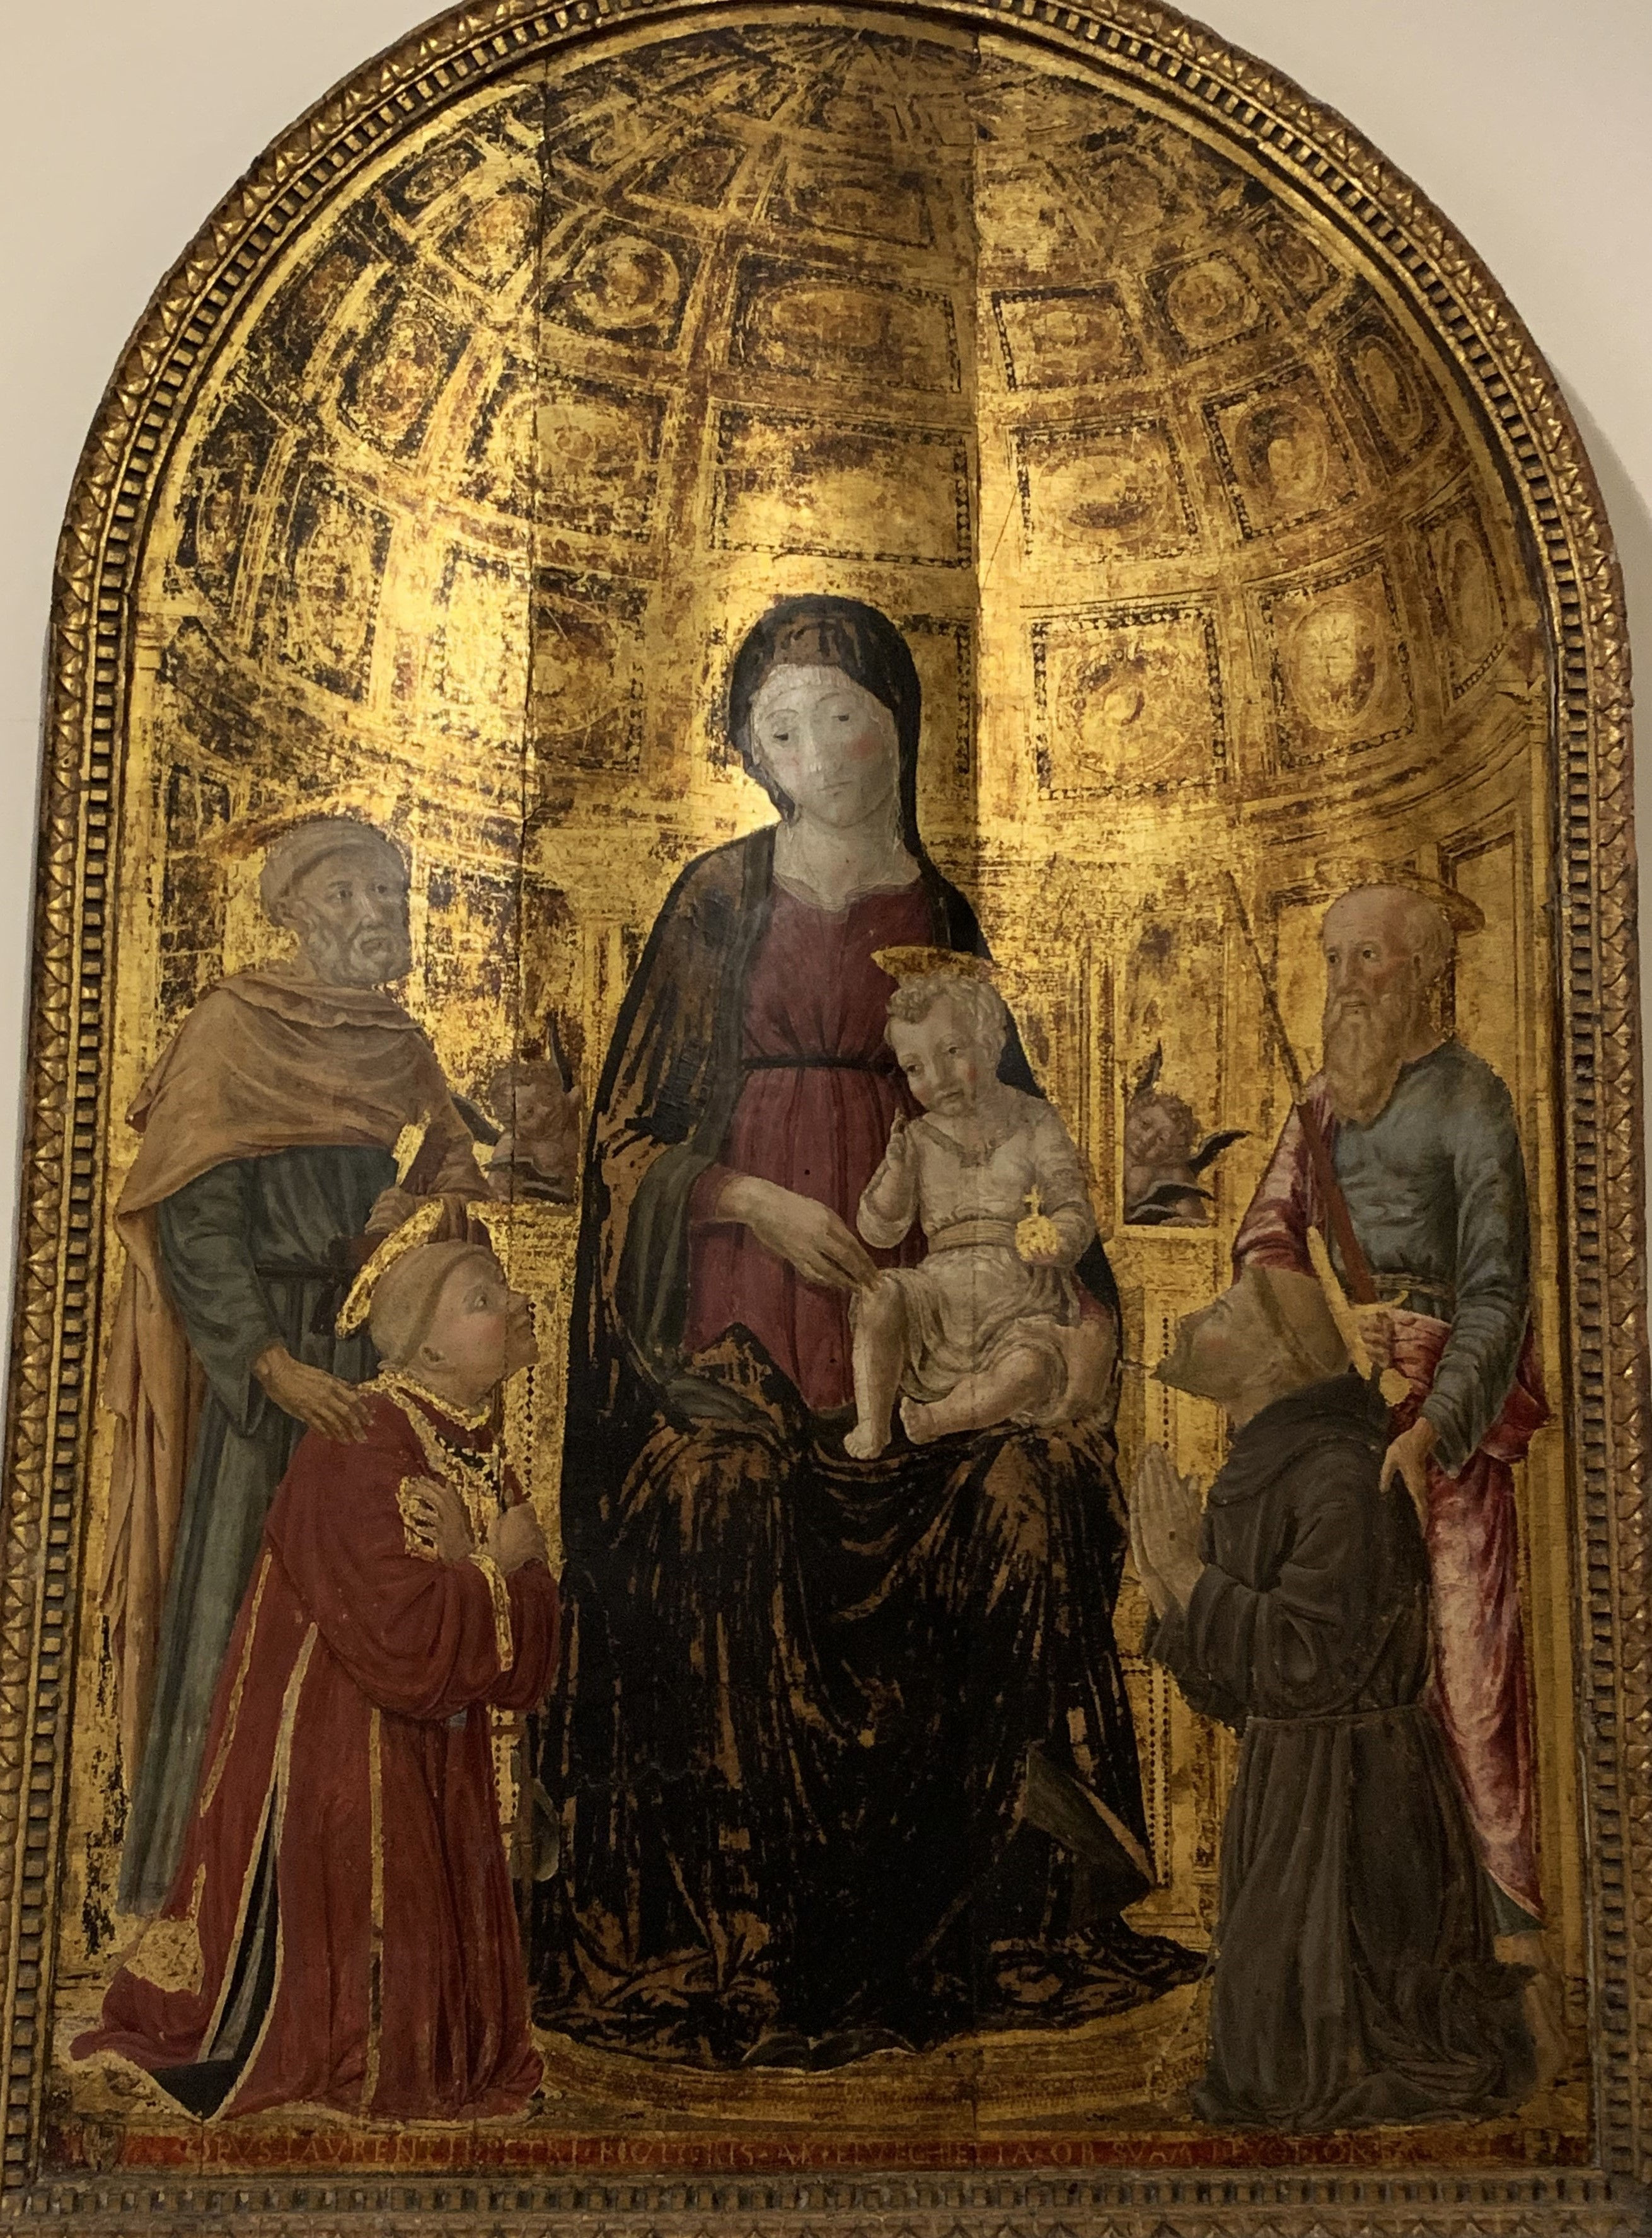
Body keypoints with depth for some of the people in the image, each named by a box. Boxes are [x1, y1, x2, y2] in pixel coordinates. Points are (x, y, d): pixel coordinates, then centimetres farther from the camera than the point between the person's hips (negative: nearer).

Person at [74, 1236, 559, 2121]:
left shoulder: (483, 1457, 4)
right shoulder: (361, 1447, -20)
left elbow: (527, 1663, -1)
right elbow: (404, 1641, -30)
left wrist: (467, 1566, -19)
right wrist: (497, 1568, -15)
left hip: (436, 1770, 8)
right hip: (331, 1771, -8)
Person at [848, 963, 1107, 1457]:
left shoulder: (1033, 1124, 3)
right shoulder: (919, 1139, 8)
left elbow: (1076, 1212, -1)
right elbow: (878, 1231, 3)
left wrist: (1057, 1241, -24)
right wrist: (896, 1167, -14)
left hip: (1021, 1300, -2)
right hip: (944, 1292, 2)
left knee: (1030, 1366, -31)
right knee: (879, 1298, -26)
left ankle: (931, 1418, -11)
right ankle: (871, 1426, -16)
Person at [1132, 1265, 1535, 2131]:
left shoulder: (1342, 1476, -22)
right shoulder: (1252, 1478, 6)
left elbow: (1307, 1655, -27)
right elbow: (1231, 1686, 10)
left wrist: (1187, 1574, -20)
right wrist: (1175, 1579, -5)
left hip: (1353, 1787, -9)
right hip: (1280, 1771, 9)